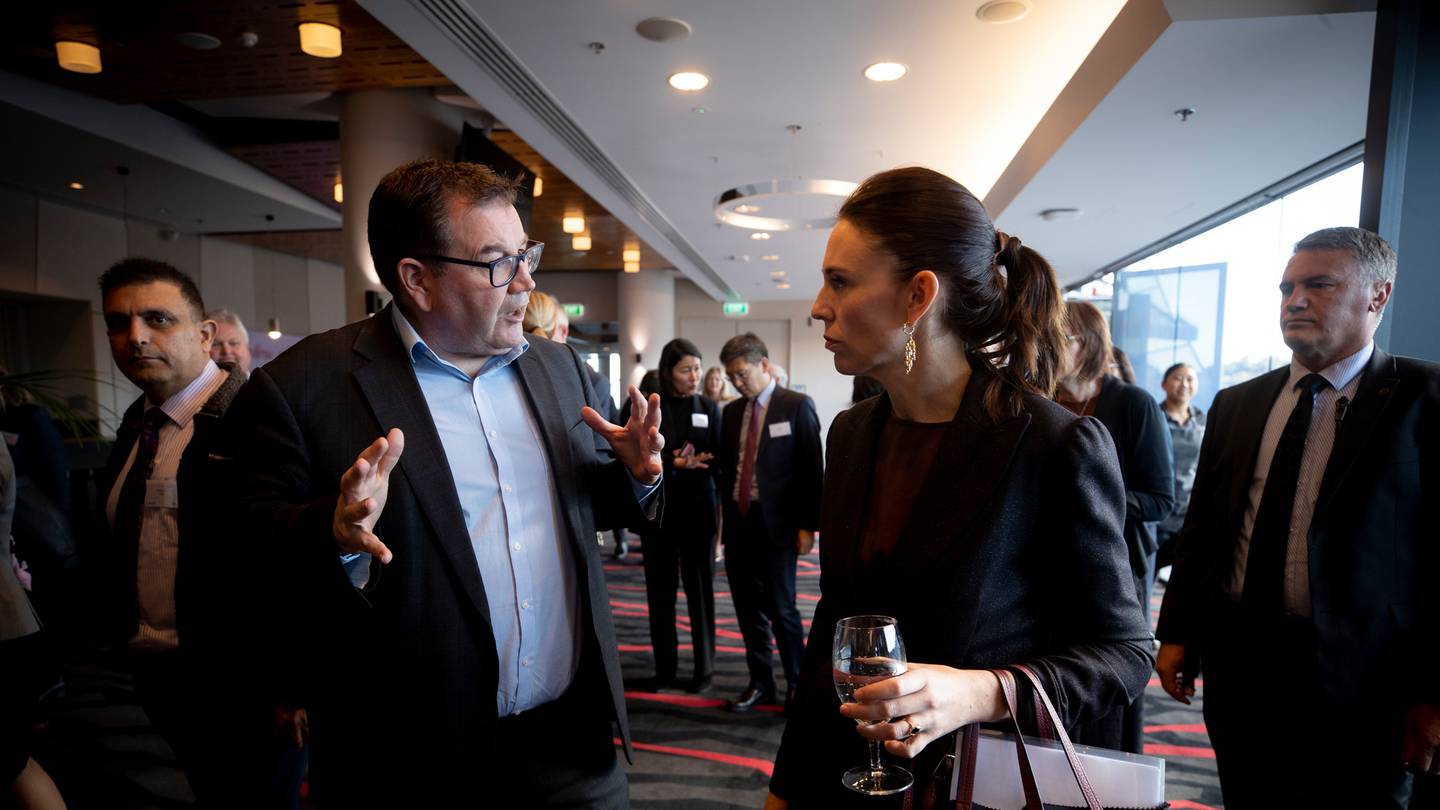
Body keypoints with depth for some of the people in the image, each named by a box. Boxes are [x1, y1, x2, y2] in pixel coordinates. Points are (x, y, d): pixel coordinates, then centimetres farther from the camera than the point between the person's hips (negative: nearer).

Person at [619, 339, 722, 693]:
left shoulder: (709, 407, 3)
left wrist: (696, 464, -18)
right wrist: (671, 464, -18)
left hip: (698, 510, 0)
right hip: (657, 510, 0)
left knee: (700, 590, 7)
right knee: (660, 591, 8)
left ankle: (704, 667, 20)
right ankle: (665, 667, 22)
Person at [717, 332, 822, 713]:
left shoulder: (797, 406, -5)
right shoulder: (732, 411, 10)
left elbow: (812, 469, -7)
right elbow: (727, 467, 13)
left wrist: (807, 524, -10)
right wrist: (726, 514, 8)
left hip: (776, 523, -5)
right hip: (738, 521, 5)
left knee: (780, 608, 1)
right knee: (748, 608, 12)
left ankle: (797, 684, 21)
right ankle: (761, 682, 28)